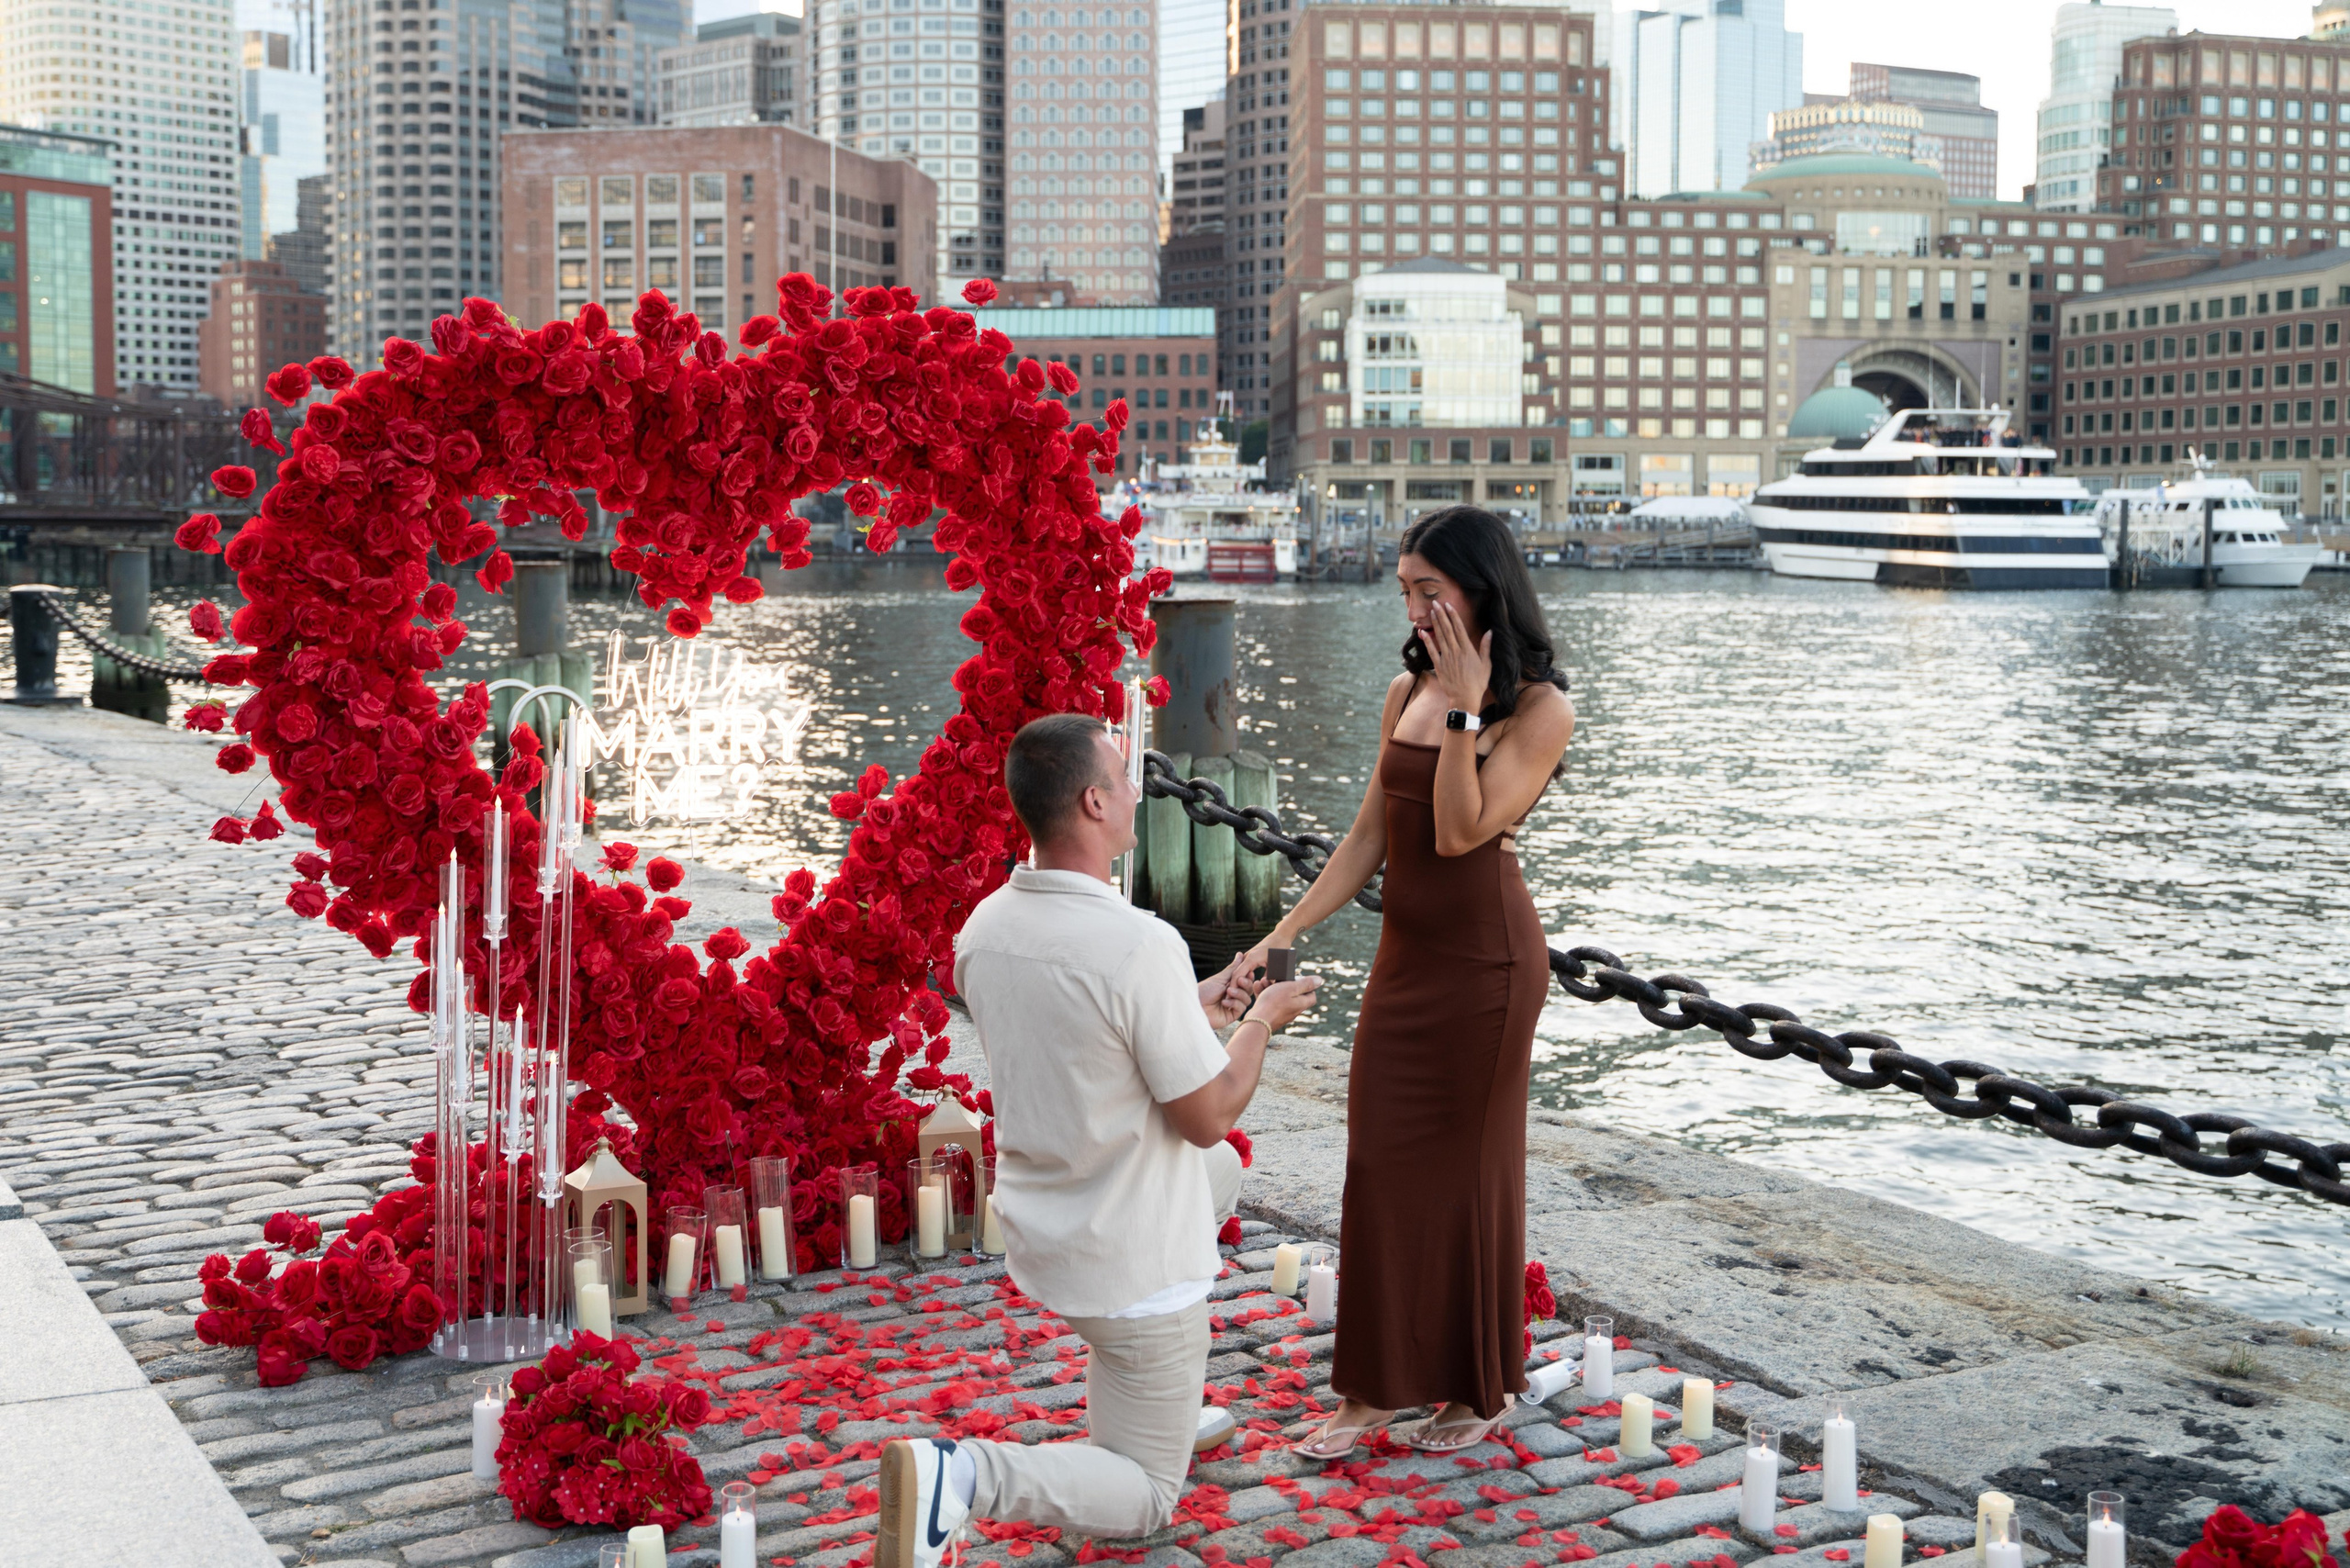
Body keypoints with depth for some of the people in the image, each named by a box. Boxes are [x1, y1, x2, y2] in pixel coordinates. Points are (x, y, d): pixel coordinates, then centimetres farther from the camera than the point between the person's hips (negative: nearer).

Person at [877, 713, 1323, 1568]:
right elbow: (1206, 1118, -20)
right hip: (1131, 1265, -8)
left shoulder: (984, 928, -5)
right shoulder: (1143, 946, -30)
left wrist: (1194, 1009, 13)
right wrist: (1261, 1021, -2)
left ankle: (1159, 1403, 35)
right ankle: (964, 1476, -15)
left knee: (1221, 1171, 34)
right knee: (1142, 1498, 10)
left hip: (1036, 1229, 8)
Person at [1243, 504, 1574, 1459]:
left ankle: (1479, 1388, 21)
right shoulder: (1406, 693, 8)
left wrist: (1467, 710, -20)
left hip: (1485, 959, -6)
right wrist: (1286, 932, 3)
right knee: (1379, 1164, 8)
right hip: (1405, 951, 6)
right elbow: (1370, 836, 9)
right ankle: (1378, 1384, 19)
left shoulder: (1539, 707, -12)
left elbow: (1460, 831, -21)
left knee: (1468, 1167, 4)